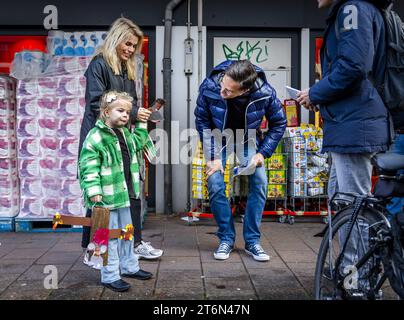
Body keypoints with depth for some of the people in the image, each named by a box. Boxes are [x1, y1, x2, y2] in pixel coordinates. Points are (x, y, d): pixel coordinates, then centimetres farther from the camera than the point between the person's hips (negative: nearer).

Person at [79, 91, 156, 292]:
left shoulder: (126, 133, 10)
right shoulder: (95, 137, -16)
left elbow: (138, 142, 33)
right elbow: (89, 168, -20)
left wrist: (141, 124, 25)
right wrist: (94, 193, -26)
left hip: (123, 194, 9)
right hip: (106, 197, -9)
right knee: (109, 236, 0)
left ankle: (129, 267, 36)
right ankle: (110, 276, 12)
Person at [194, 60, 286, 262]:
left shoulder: (265, 93, -30)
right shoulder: (209, 87, -31)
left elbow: (279, 123, -11)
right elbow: (202, 121, -14)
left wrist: (263, 153, -18)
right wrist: (213, 156, -17)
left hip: (248, 139, 0)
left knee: (259, 182, -13)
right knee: (215, 184, -15)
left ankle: (252, 241, 2)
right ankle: (226, 239, 4)